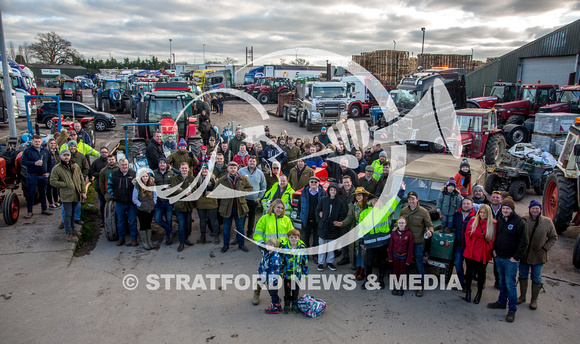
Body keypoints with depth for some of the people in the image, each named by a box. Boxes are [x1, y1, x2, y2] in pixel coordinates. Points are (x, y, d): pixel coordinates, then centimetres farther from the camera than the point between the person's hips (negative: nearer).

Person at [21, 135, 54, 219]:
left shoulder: (46, 151, 9)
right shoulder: (28, 150, -3)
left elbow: (51, 162, 13)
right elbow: (23, 162, -10)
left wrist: (48, 172, 3)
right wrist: (35, 163, -20)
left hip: (43, 176, 4)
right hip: (32, 176, -4)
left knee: (43, 193, 13)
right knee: (31, 194, 0)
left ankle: (44, 209, 23)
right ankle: (29, 211, 8)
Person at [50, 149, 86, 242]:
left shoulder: (75, 166, 11)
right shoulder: (57, 168, -4)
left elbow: (81, 179, 13)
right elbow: (53, 181, -9)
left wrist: (83, 192, 8)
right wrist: (66, 185, -12)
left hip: (76, 194, 5)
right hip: (66, 195, -5)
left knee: (72, 212, 18)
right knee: (68, 213, -3)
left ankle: (71, 228, 33)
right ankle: (68, 233, 5)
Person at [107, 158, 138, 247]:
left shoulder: (133, 174, -2)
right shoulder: (113, 174, 1)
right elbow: (109, 185, 15)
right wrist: (112, 194, 5)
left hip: (131, 203, -2)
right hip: (119, 203, 2)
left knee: (132, 221, 3)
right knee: (120, 221, 12)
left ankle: (134, 239, 12)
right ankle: (121, 238, 26)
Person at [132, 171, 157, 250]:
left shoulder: (152, 185, -2)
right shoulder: (137, 186, -11)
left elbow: (155, 195, 8)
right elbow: (134, 199, -6)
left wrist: (153, 203, 0)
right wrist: (141, 205, -10)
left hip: (151, 209, 3)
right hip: (141, 210, -3)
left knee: (149, 225, 14)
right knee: (143, 226, 7)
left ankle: (149, 240, 25)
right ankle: (144, 242, 17)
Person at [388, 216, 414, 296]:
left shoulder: (409, 234, -10)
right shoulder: (394, 233, -5)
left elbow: (410, 248, -7)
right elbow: (390, 246, 1)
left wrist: (408, 259, -7)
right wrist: (390, 257, 1)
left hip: (404, 256, -2)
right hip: (395, 255, 2)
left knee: (403, 272, 11)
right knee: (396, 271, 13)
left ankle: (401, 288, 23)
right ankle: (396, 287, 25)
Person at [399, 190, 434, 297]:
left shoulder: (423, 212, -7)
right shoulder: (403, 211, 3)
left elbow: (429, 225, -2)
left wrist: (430, 232, -22)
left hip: (418, 242, -3)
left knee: (419, 265, 3)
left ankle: (421, 286, 15)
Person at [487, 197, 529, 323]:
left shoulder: (519, 222, -13)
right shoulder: (500, 220, 8)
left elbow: (523, 242, -12)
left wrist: (516, 257, -14)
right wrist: (494, 249, 9)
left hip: (511, 259, -6)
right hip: (499, 257, 6)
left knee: (510, 284, -2)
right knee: (502, 282, 18)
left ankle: (512, 310, 8)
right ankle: (501, 302, 32)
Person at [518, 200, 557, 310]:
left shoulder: (547, 222, -6)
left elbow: (554, 237, 4)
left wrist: (545, 249, -5)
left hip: (538, 256, -1)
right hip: (523, 254, 1)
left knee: (536, 279, 11)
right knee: (523, 276, 15)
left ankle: (534, 300, 26)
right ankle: (522, 296, 32)